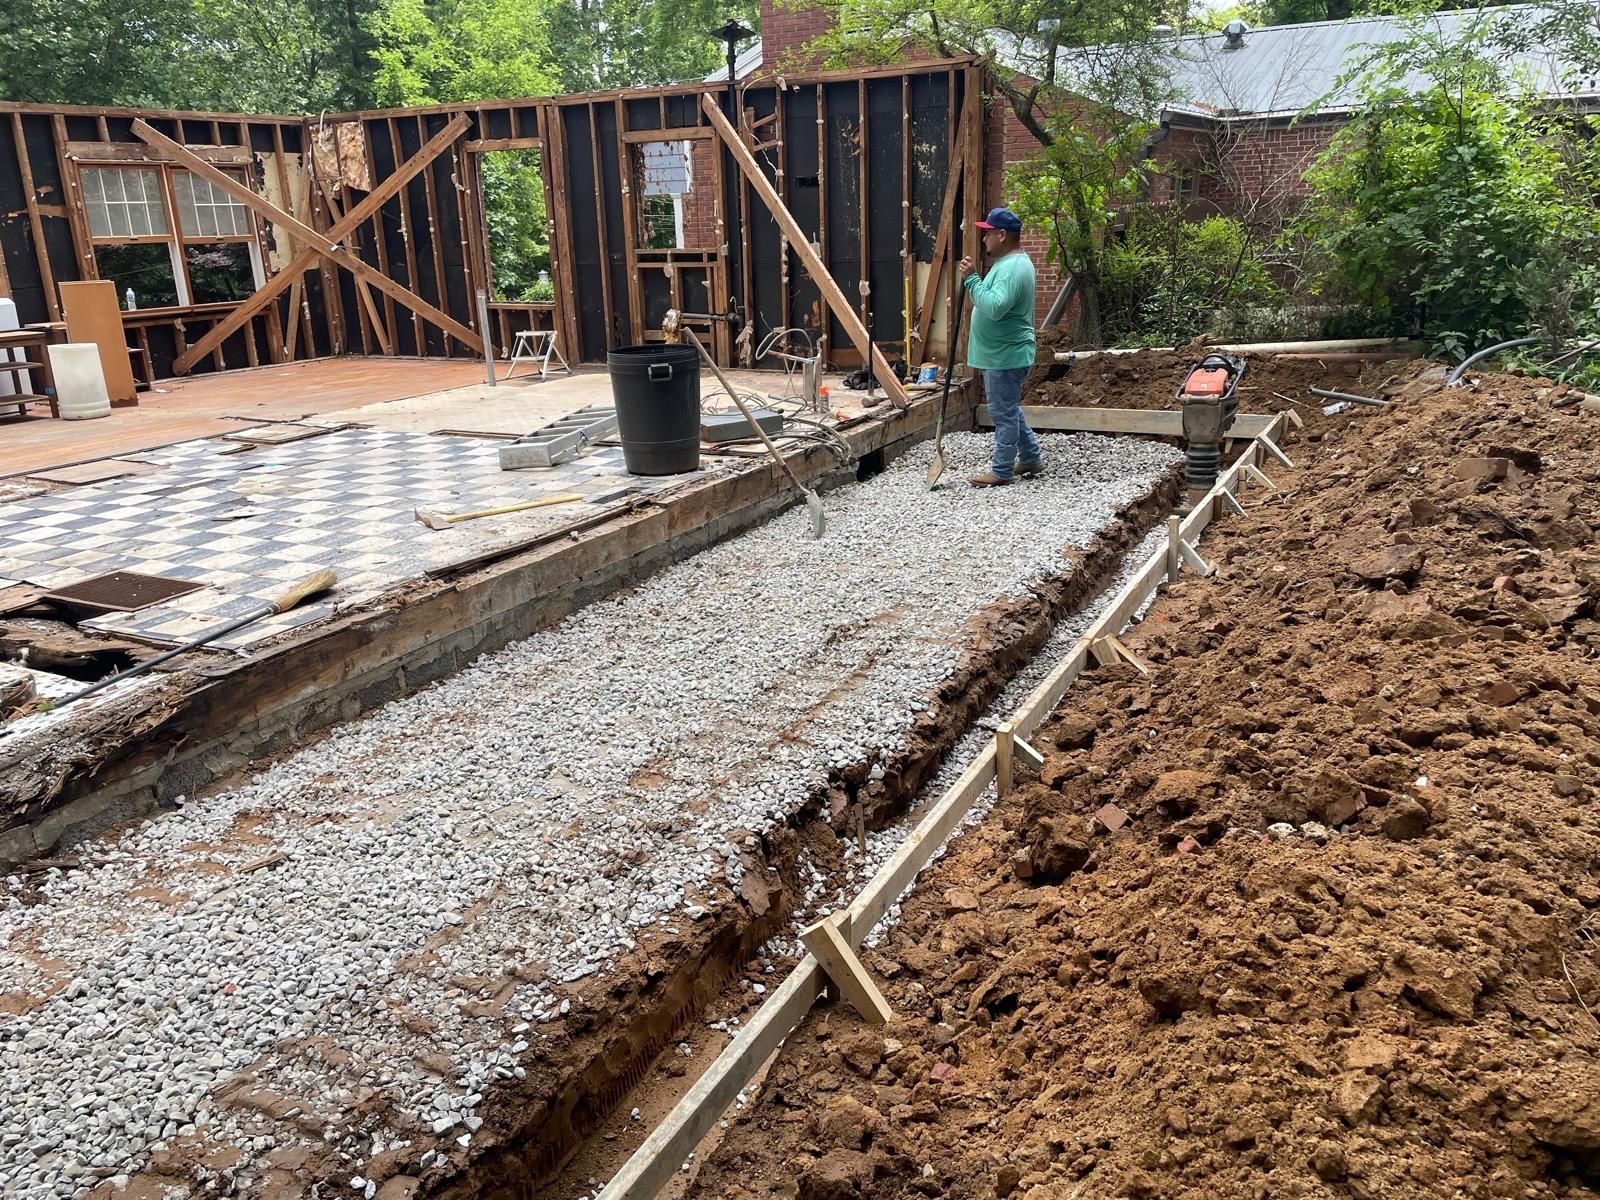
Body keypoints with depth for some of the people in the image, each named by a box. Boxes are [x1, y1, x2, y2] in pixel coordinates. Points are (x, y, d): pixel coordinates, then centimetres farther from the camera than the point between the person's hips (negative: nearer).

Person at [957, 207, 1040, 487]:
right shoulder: (1010, 263, 13)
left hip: (1005, 357, -11)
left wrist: (971, 279, -28)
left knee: (1004, 414, -2)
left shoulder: (1012, 268, -22)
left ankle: (1001, 471, 7)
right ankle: (1031, 459, 30)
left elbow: (994, 307, -34)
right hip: (1002, 355, 11)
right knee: (1009, 411, 20)